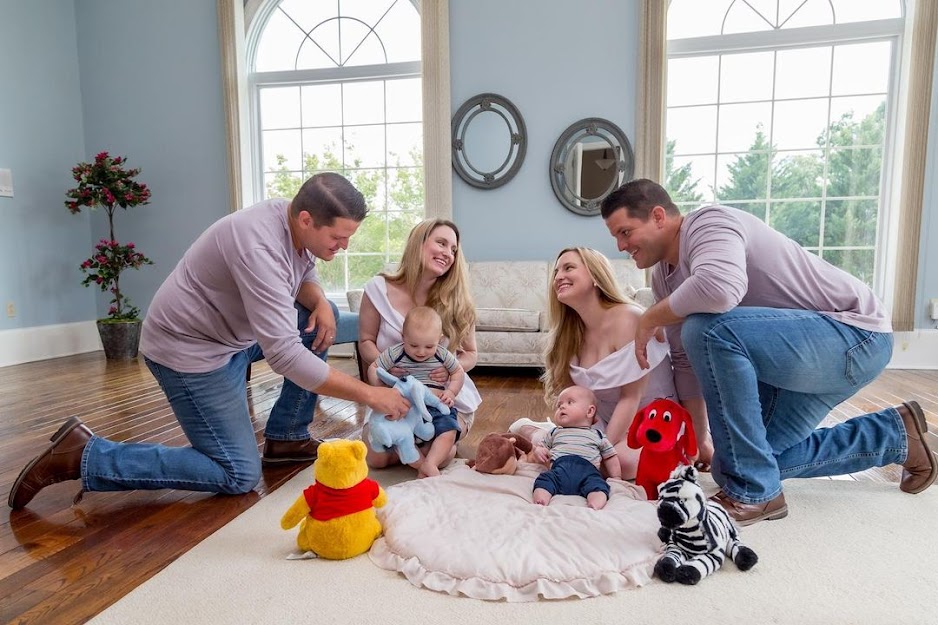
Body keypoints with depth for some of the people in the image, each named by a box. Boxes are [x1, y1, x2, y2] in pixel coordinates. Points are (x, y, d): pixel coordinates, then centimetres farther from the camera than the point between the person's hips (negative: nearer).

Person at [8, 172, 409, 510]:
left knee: (322, 319, 2)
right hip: (189, 347, -9)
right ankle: (82, 456, 1)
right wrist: (369, 394, -32)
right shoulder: (258, 245, -34)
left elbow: (304, 276, 13)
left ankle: (286, 438, 11)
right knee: (239, 476, -6)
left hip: (231, 332, 9)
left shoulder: (299, 224, -6)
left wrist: (318, 301, -12)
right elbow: (284, 354, -37)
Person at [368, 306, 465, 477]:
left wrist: (451, 391, -1)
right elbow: (373, 369, 6)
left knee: (449, 432, -25)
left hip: (437, 406, 1)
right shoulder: (395, 354, -3)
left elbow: (458, 371, 15)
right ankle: (421, 464, -26)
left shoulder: (443, 355, 1)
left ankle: (430, 463, -29)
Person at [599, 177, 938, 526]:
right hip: (800, 352, 10)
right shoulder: (664, 277, 6)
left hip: (857, 332, -10)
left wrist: (649, 320, -25)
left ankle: (753, 493, -18)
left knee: (708, 330, -32)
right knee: (753, 458, 9)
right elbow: (688, 359, 9)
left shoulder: (708, 223, -20)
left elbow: (720, 288, -43)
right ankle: (896, 435, 26)